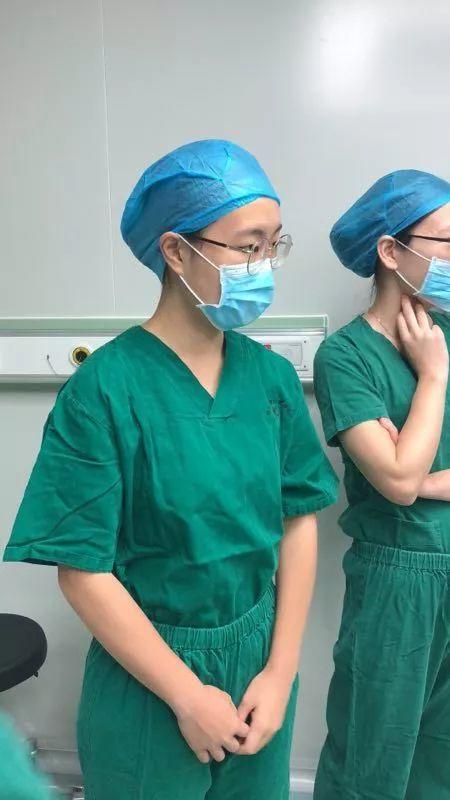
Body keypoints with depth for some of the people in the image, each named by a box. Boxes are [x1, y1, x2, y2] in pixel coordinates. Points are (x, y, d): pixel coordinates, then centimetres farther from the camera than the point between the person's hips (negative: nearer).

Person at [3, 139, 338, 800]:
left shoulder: (272, 376, -6)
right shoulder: (104, 390, -19)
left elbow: (299, 523, -3)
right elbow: (83, 572, -17)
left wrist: (281, 674, -6)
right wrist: (188, 696, -13)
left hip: (262, 655, 4)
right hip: (147, 674, -4)